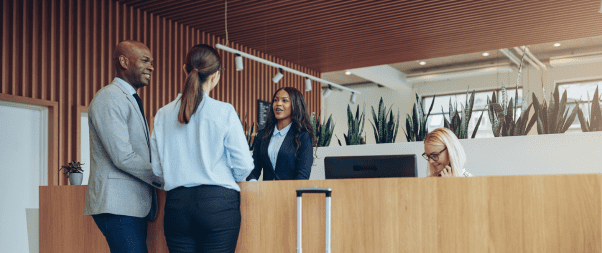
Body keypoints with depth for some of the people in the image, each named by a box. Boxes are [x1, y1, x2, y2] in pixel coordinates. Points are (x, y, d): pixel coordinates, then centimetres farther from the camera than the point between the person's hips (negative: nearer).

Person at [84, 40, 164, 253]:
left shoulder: (131, 100, 22)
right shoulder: (109, 97, -9)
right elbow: (123, 157, -16)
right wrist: (163, 178, -8)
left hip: (135, 204, 9)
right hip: (118, 205, -9)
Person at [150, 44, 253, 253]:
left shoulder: (163, 114, 5)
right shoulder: (224, 112, -7)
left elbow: (157, 168, 7)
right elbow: (243, 164, -7)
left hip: (176, 204, 4)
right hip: (218, 203, -4)